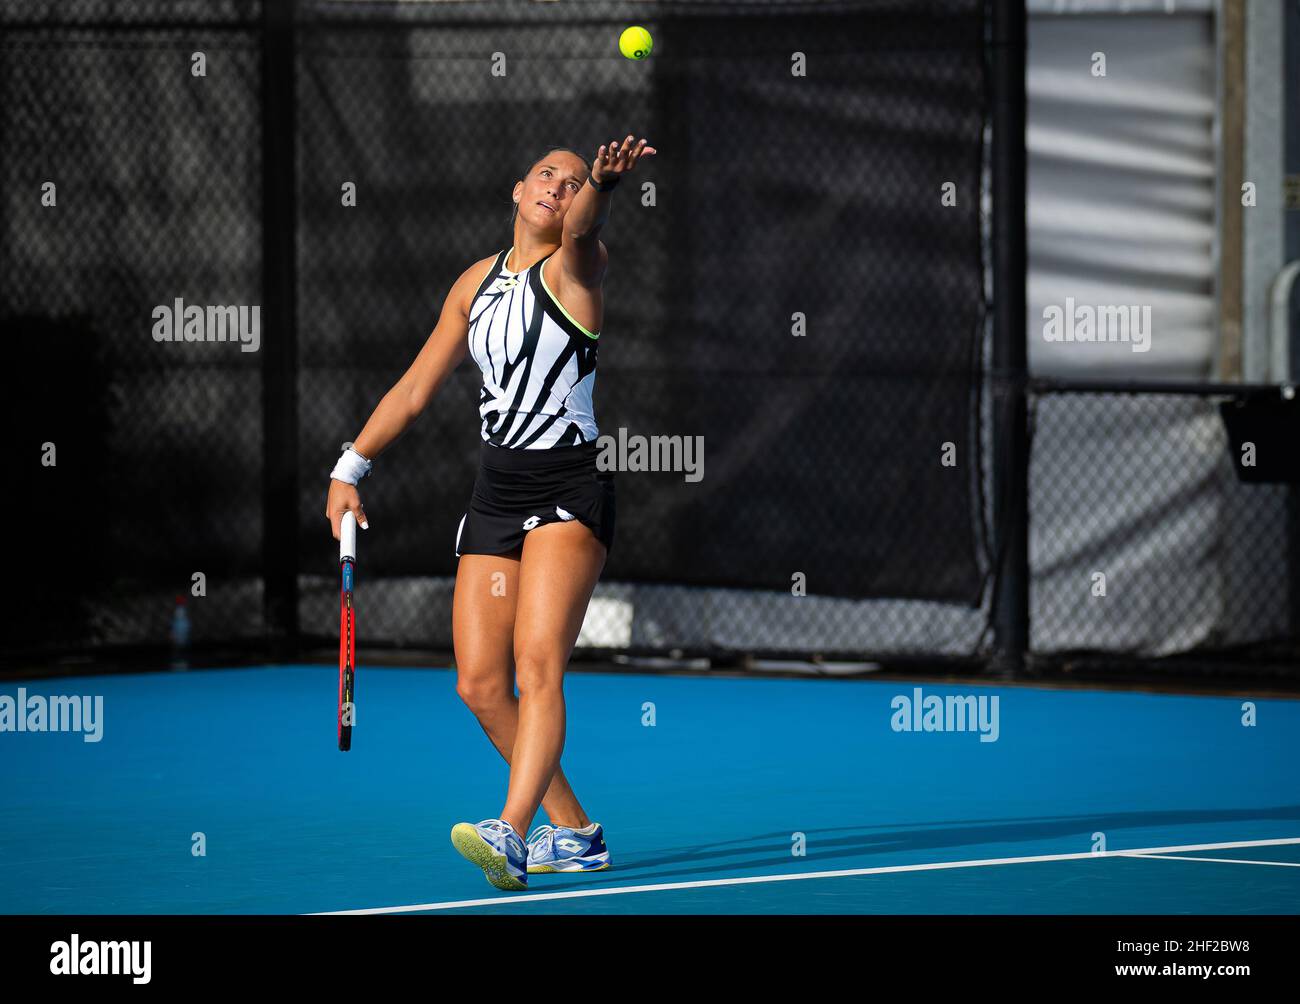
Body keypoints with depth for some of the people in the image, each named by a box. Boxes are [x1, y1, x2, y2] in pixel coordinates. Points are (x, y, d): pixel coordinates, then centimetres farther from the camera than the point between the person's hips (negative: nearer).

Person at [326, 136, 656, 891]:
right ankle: (574, 834, 14)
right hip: (496, 495, 6)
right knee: (481, 685, 1)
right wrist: (351, 467, 17)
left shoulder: (575, 269, -2)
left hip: (570, 491, -6)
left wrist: (602, 184, -49)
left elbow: (580, 231, -28)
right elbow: (416, 389, 21)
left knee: (538, 665, -20)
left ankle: (511, 833, -29)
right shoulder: (477, 282, 14)